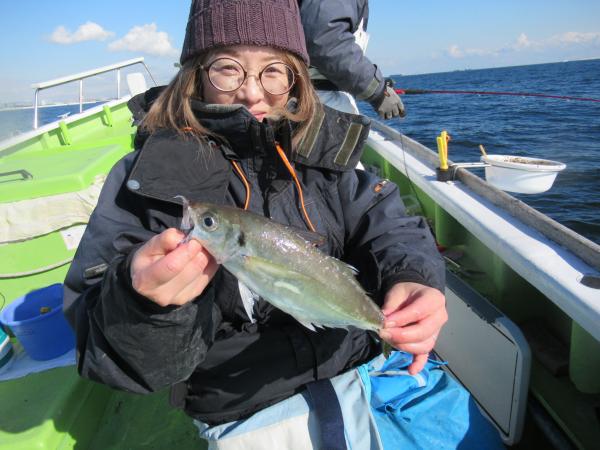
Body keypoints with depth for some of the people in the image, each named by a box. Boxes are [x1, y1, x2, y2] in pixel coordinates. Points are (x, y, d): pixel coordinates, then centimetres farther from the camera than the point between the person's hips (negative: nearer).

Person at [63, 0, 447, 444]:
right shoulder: (147, 174, -11)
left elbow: (387, 224, -3)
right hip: (245, 412, 0)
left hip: (363, 364, 2)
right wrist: (140, 298, -36)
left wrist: (414, 278, -24)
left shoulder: (321, 145, 0)